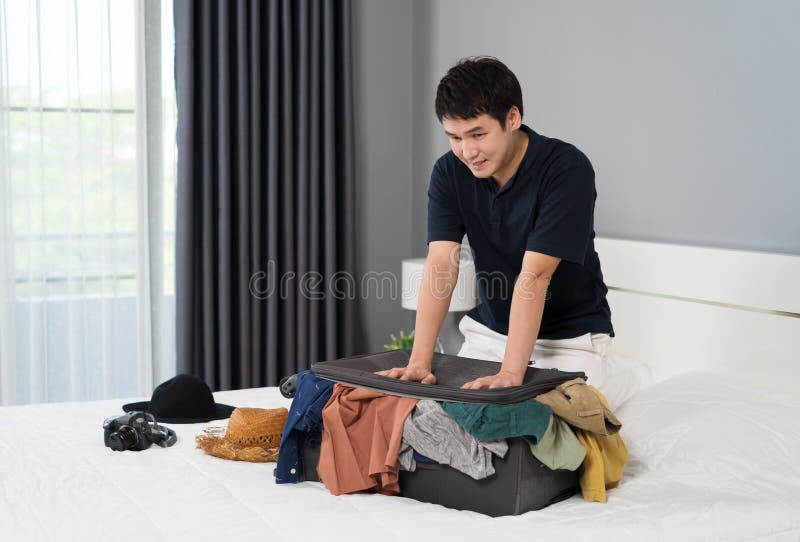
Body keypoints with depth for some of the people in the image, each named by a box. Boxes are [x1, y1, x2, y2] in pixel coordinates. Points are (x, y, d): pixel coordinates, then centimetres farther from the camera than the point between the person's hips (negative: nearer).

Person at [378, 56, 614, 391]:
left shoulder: (567, 169, -24)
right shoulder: (449, 172, -10)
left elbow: (534, 275, -30)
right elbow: (441, 265, -18)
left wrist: (511, 371, -36)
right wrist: (419, 362, -28)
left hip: (569, 336, -4)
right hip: (490, 330, 4)